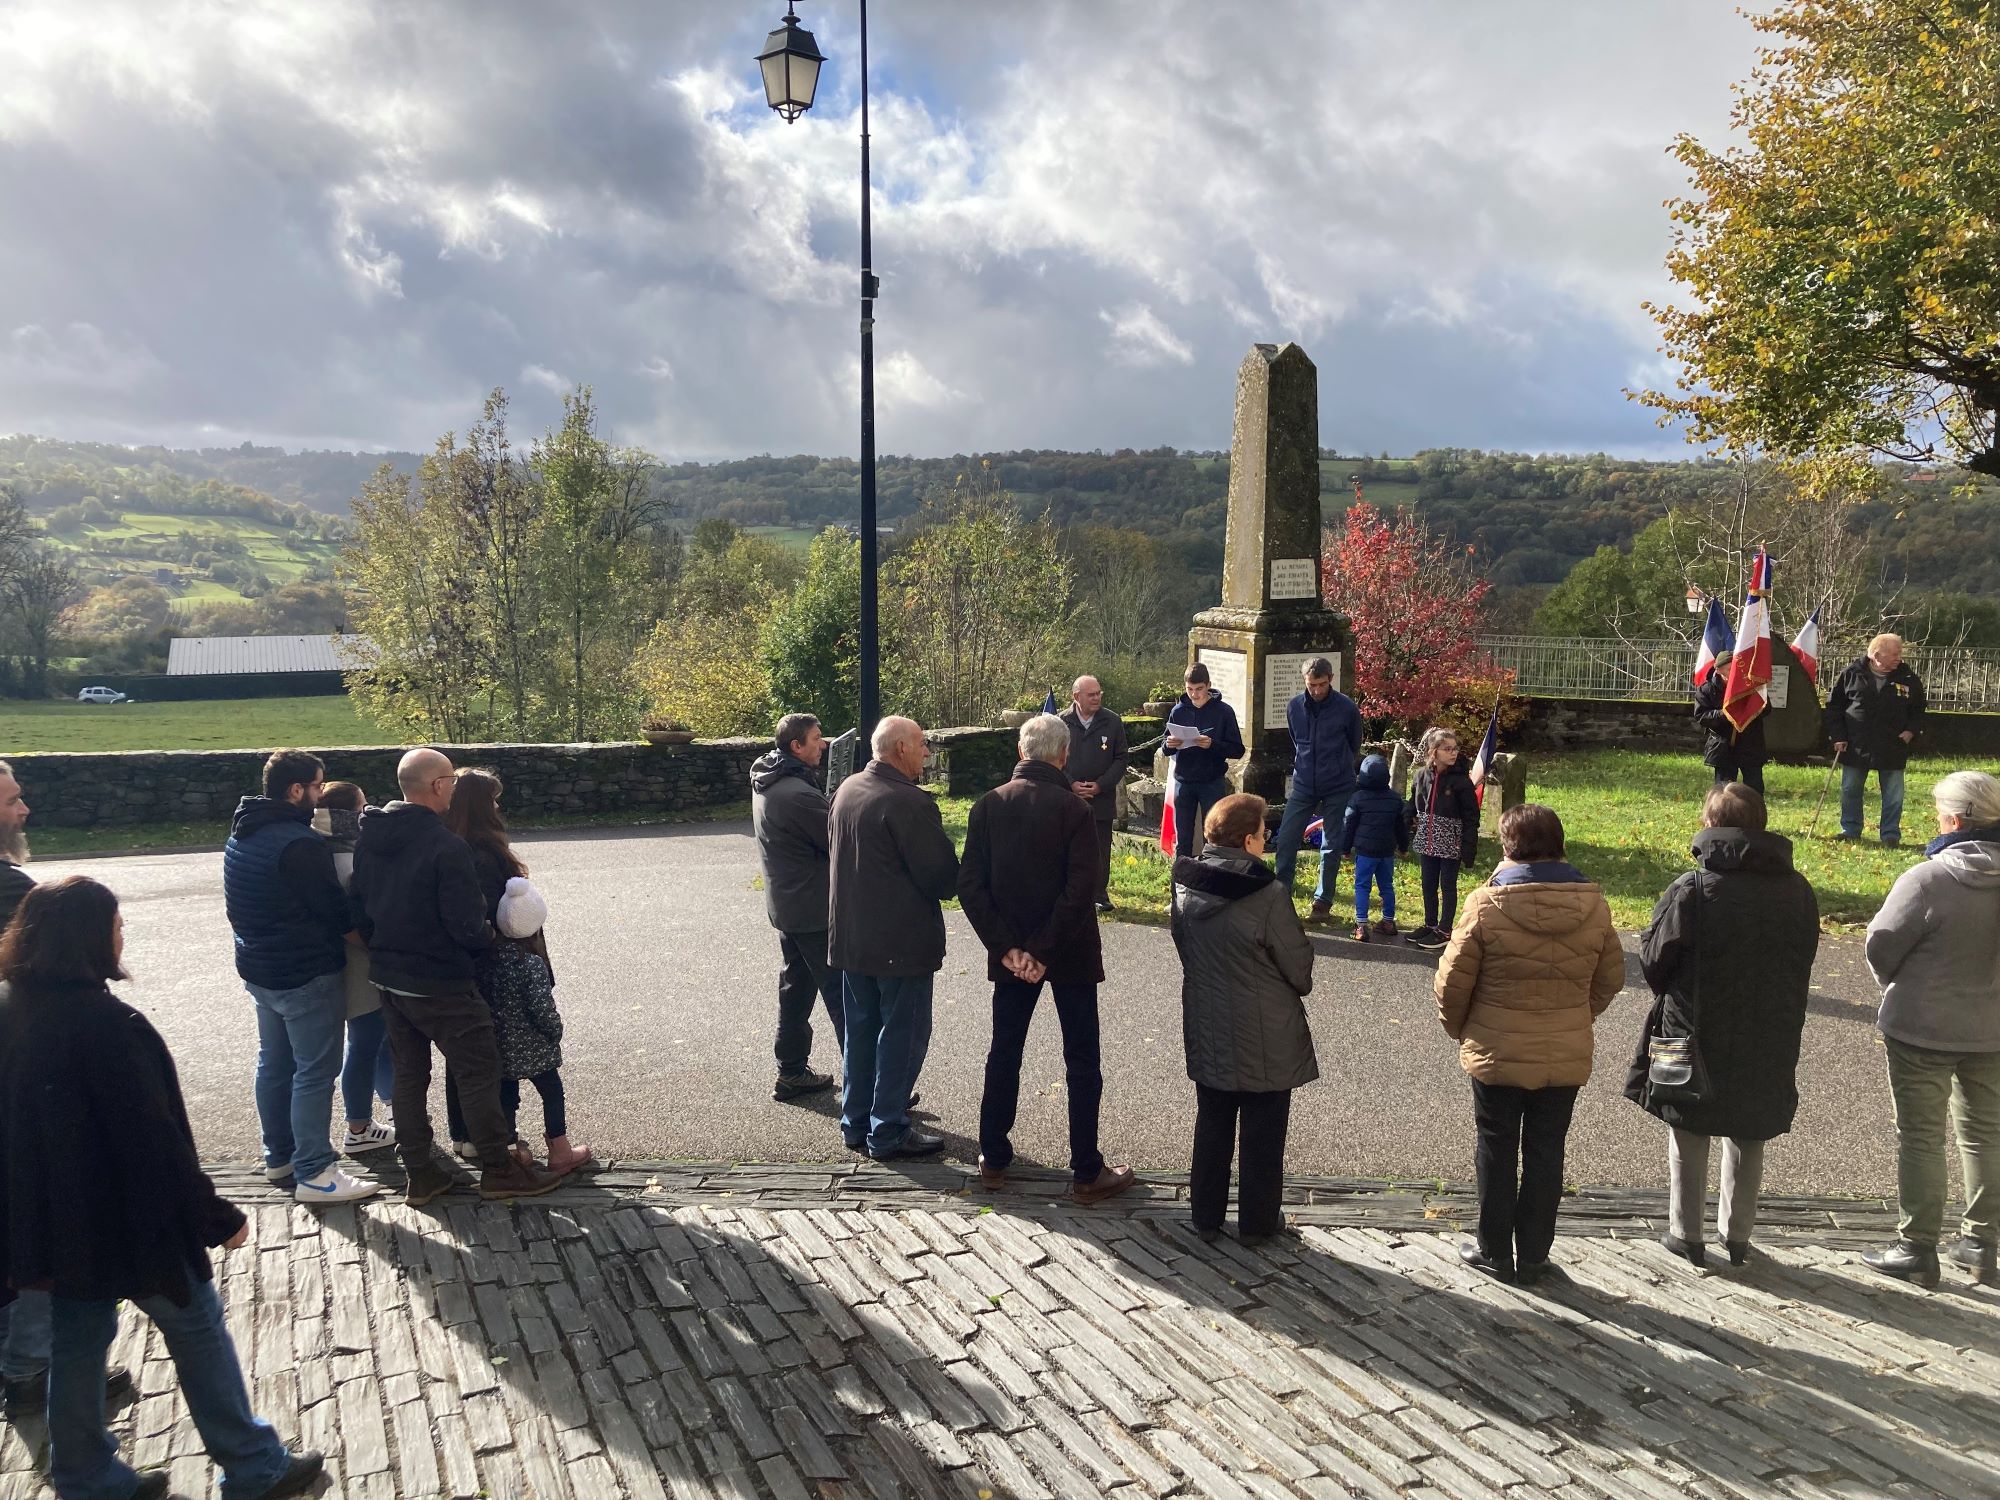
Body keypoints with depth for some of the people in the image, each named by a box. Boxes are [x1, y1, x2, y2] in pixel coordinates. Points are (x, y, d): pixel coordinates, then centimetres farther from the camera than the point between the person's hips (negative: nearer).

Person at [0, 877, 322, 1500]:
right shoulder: (106, 1024, -25)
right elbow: (153, 1138, -23)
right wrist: (216, 1217, -14)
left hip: (55, 1218, 8)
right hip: (130, 1217, -8)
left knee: (78, 1341, 19)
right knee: (198, 1330, 6)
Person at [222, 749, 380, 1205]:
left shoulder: (243, 834, 7)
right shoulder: (300, 843, -23)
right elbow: (335, 912, -18)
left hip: (259, 969, 10)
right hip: (307, 975, -10)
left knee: (275, 1064, 19)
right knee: (315, 1072, -3)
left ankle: (279, 1155, 30)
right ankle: (314, 1173, 0)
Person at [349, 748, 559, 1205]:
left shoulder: (368, 839, 1)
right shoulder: (445, 846, -23)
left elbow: (357, 907, 9)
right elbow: (467, 926, -23)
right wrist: (488, 936, -2)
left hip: (388, 978, 8)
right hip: (441, 984, -8)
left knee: (408, 1074, 16)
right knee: (478, 1072, 5)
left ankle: (420, 1175, 24)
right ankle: (498, 1170, 13)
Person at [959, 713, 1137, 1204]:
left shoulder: (989, 806, -3)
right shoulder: (1073, 810, -15)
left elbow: (970, 885, -6)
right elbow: (1079, 891, -21)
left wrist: (1007, 947, -8)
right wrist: (1043, 951, -15)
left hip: (1011, 954, 4)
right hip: (1069, 953, -3)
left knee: (1004, 1052, 16)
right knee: (1081, 1061, 7)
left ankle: (993, 1158, 24)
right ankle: (1087, 1173, 12)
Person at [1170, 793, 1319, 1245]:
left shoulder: (1186, 888, -7)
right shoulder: (1268, 895, -24)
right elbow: (1299, 966, -14)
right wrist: (1299, 986, 8)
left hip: (1207, 1033, 5)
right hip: (1266, 1039, -5)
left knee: (1212, 1125, 18)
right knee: (1262, 1133, 12)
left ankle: (1206, 1215, 28)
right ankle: (1257, 1221, 24)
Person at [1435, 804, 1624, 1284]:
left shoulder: (1486, 903, -16)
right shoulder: (1593, 903, -4)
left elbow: (1453, 980, -10)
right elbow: (1610, 977, 7)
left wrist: (1459, 1029, 8)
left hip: (1497, 1055, -3)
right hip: (1567, 1058, 3)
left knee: (1497, 1153, 12)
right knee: (1546, 1155, 14)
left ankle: (1494, 1253, 23)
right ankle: (1533, 1257, 24)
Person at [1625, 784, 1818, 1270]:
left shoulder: (1691, 888, -19)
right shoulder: (1798, 890, -3)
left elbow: (1655, 960, -12)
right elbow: (1804, 961, 7)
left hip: (1696, 1035, -4)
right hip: (1769, 1043, 4)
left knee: (1689, 1138, 13)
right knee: (1749, 1140, 20)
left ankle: (1687, 1234, 22)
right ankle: (1738, 1236, 30)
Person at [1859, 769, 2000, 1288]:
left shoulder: (1927, 880, -22)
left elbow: (1881, 948, -14)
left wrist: (1894, 986, 6)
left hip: (1922, 1030, -5)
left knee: (1921, 1138, 6)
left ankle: (1917, 1249, 14)